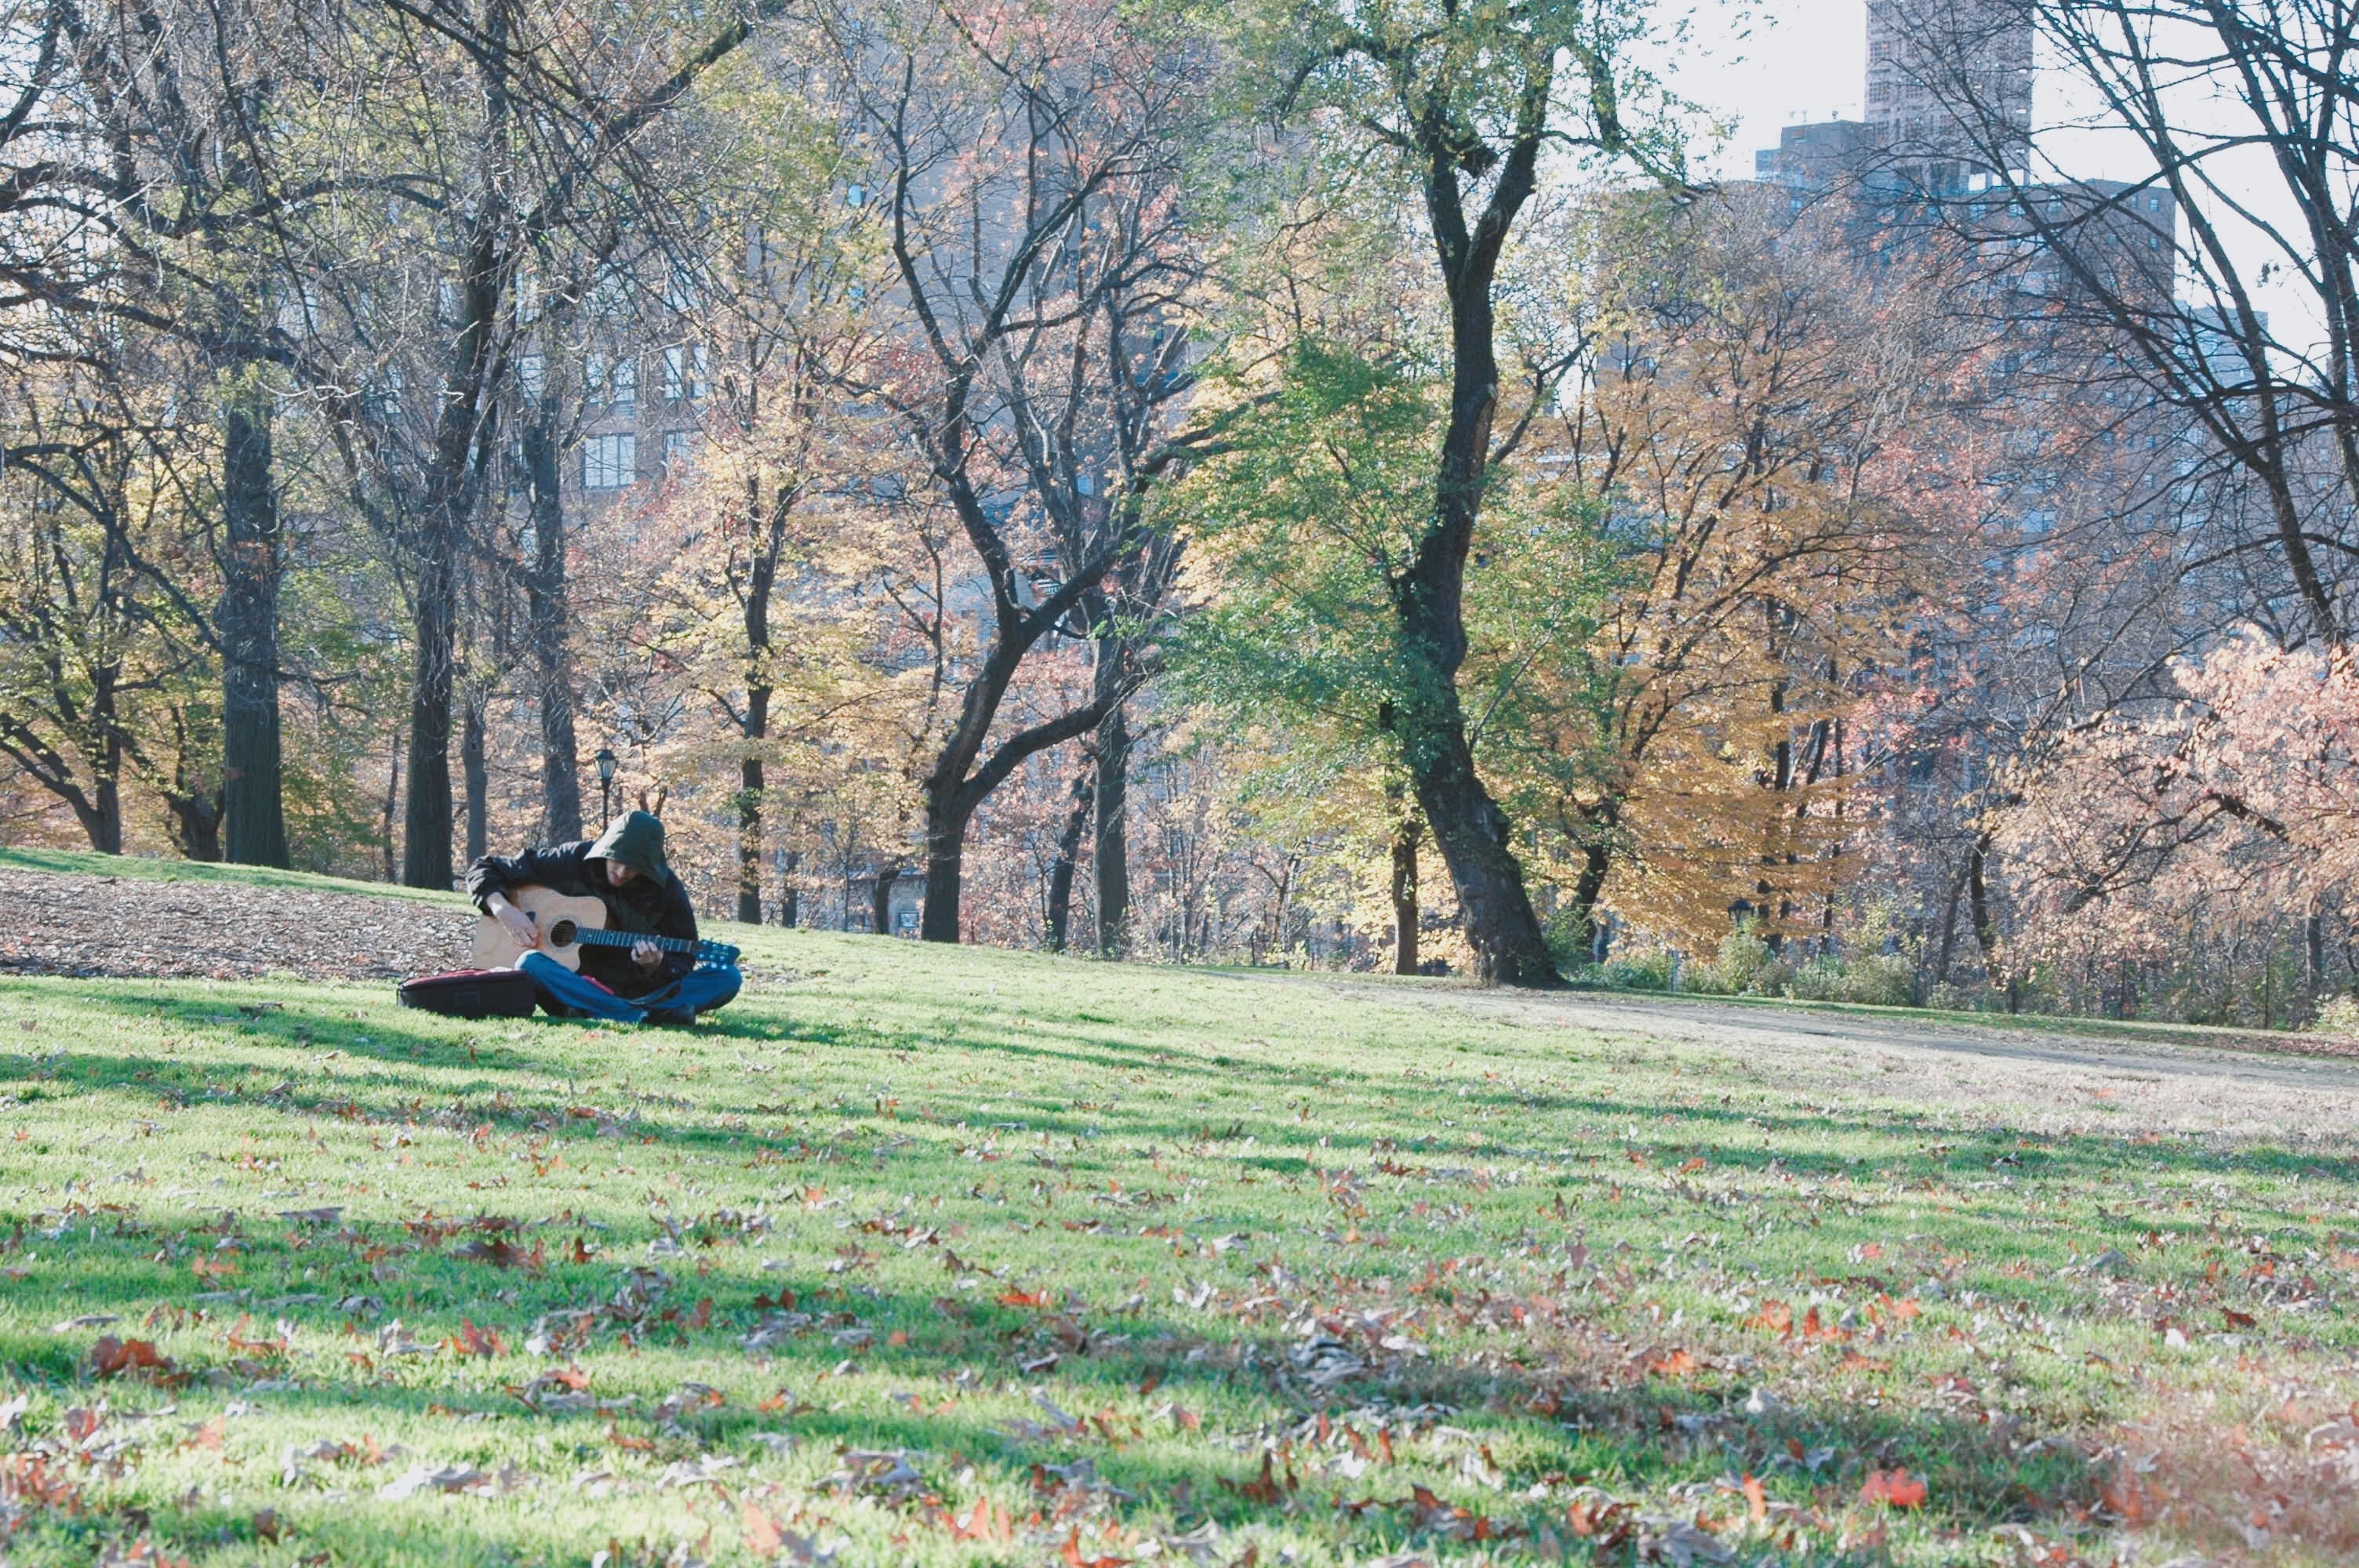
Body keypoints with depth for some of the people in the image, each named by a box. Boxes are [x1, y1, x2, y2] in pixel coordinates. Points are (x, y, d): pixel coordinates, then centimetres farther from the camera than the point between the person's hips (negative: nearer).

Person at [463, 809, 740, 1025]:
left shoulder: (666, 888, -2)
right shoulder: (572, 862, -4)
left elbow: (682, 962, 0)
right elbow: (484, 870, 2)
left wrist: (656, 967, -23)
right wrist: (505, 911, -17)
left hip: (642, 988, 1)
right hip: (577, 986, -1)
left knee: (727, 977, -22)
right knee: (530, 964, -34)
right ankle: (644, 1016, -49)